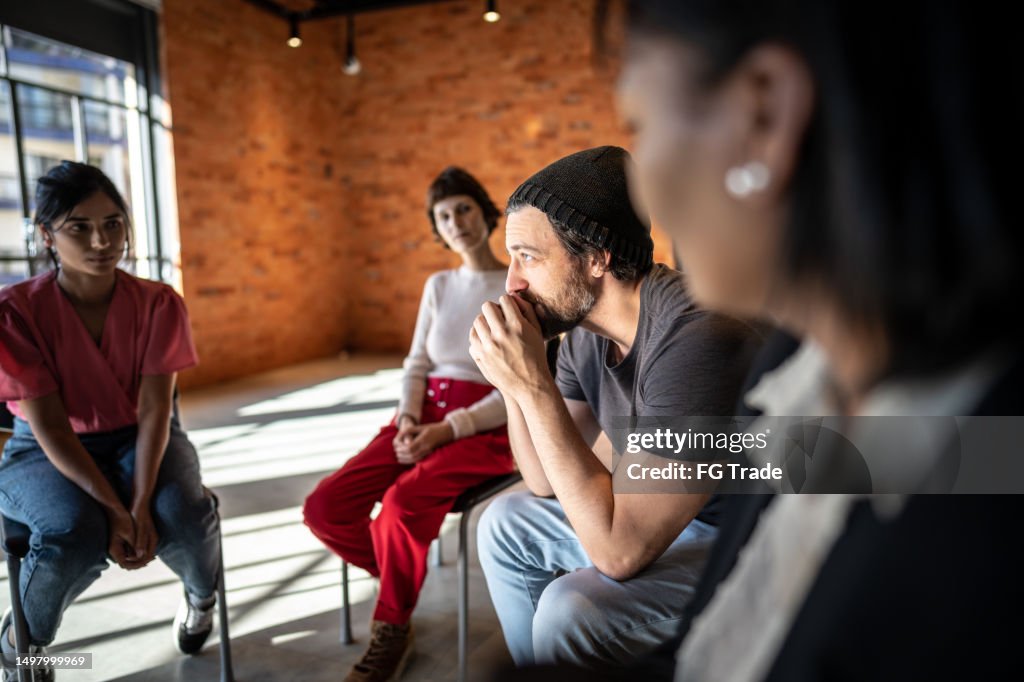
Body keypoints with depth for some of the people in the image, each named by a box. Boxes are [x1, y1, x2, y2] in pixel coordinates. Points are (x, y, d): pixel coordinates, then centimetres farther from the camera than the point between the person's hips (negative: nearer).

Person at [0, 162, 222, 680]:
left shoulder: (158, 304, -10)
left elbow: (154, 411, -15)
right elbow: (50, 427, -18)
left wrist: (140, 504, -27)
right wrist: (114, 509, -27)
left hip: (138, 441, 1)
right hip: (46, 452, -1)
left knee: (185, 517, -29)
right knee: (72, 534, -33)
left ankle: (202, 595, 11)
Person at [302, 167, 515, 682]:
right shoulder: (438, 285, 15)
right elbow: (416, 364, 13)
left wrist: (447, 430, -20)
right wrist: (408, 419, -8)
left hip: (484, 428, -5)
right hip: (423, 418, 5)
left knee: (404, 503, -34)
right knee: (324, 509, -15)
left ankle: (391, 629, -7)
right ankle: (400, 578, 11)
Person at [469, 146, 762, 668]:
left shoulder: (698, 336, -32)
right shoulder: (582, 328, -5)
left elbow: (619, 550, -31)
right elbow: (548, 485, 3)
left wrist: (532, 385, -31)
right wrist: (512, 381, -13)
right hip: (663, 517, 8)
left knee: (572, 610, -26)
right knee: (505, 523, 11)